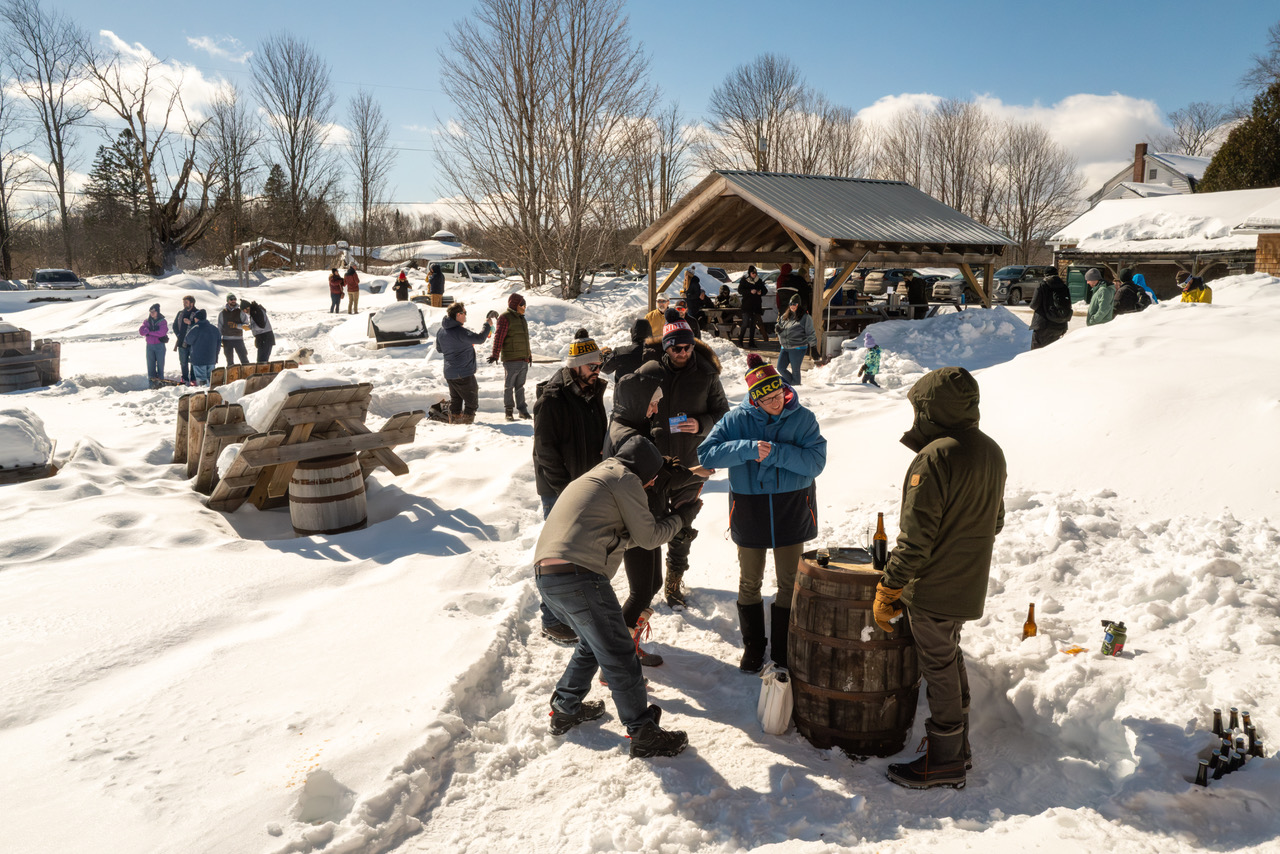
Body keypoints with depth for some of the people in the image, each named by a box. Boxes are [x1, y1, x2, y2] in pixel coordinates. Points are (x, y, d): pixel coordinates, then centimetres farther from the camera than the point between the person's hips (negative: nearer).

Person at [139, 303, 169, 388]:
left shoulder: (163, 321, 0)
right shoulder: (147, 321, 11)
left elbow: (162, 332, -15)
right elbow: (141, 331, -2)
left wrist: (149, 332, -10)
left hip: (160, 345, -3)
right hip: (150, 346, 3)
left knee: (160, 363, -1)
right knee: (150, 364, 0)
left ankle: (160, 380, 6)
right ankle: (152, 382, 1)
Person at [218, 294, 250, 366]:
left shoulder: (240, 312, 3)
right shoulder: (222, 313, 7)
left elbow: (246, 325, -3)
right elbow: (220, 327, 9)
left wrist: (236, 325, -19)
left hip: (238, 339, -2)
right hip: (226, 340, 2)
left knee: (244, 359, -8)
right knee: (229, 361, 8)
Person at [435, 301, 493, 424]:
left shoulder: (441, 331, 6)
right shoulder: (460, 331, -21)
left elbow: (439, 349, 19)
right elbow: (479, 338, -28)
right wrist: (487, 325, -13)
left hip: (449, 374, 8)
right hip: (464, 374, -8)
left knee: (455, 400, 19)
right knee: (472, 401, 4)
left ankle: (454, 422, 22)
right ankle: (467, 423, 2)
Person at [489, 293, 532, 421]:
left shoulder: (521, 318, 19)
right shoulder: (505, 318, -8)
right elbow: (499, 337, -16)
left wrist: (529, 355, 27)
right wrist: (495, 355, -22)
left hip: (523, 359, 8)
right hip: (511, 360, -8)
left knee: (520, 386, 12)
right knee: (509, 385, -1)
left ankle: (522, 409, 16)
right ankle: (509, 411, 4)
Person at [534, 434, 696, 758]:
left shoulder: (594, 476, 30)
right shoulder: (624, 478, 2)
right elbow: (648, 537, 4)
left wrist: (672, 521, 27)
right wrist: (681, 518, 19)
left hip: (545, 573, 9)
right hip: (579, 576, -9)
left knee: (594, 643, 26)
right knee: (619, 657, 0)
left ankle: (565, 710, 34)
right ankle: (644, 734, 8)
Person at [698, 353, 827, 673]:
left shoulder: (802, 418, -7)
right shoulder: (737, 419, -7)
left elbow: (815, 461, -15)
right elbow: (706, 454, -15)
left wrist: (775, 453, -26)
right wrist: (748, 448, -26)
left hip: (791, 509, 0)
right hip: (749, 509, 0)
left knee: (790, 582, 8)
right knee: (749, 582, 12)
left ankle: (784, 652, 23)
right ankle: (753, 647, 29)